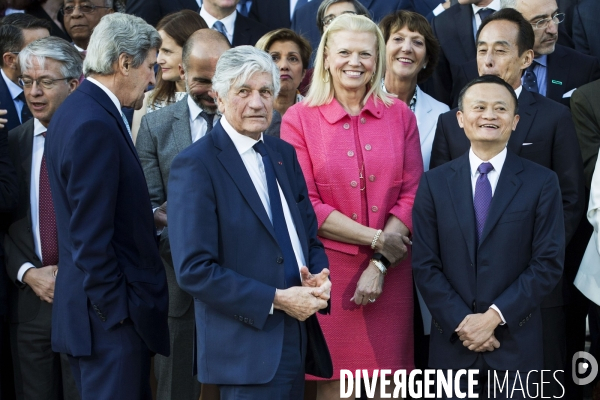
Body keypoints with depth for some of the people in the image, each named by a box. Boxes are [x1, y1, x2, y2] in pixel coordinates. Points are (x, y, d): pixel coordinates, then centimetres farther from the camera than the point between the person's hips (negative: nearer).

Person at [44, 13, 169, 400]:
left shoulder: (78, 110, 12)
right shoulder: (95, 125, -19)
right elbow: (91, 235, -21)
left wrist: (149, 218, 6)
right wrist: (115, 310, -17)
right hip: (111, 312, -10)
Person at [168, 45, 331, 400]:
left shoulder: (284, 154, 12)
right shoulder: (195, 166, -10)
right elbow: (194, 270, -16)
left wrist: (318, 277, -4)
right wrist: (276, 300, -17)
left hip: (298, 339, 7)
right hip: (248, 348, -7)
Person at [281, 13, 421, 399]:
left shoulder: (400, 115, 6)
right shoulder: (299, 118, 0)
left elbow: (411, 196, 2)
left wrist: (379, 265, -9)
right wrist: (375, 239, -10)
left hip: (389, 274, 2)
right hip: (328, 270, -2)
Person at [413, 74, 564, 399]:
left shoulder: (542, 183, 0)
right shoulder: (435, 183, 4)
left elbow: (549, 263, -5)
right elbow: (424, 265, 0)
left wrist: (495, 316, -12)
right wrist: (462, 322, -11)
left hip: (517, 343, -1)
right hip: (452, 341, 1)